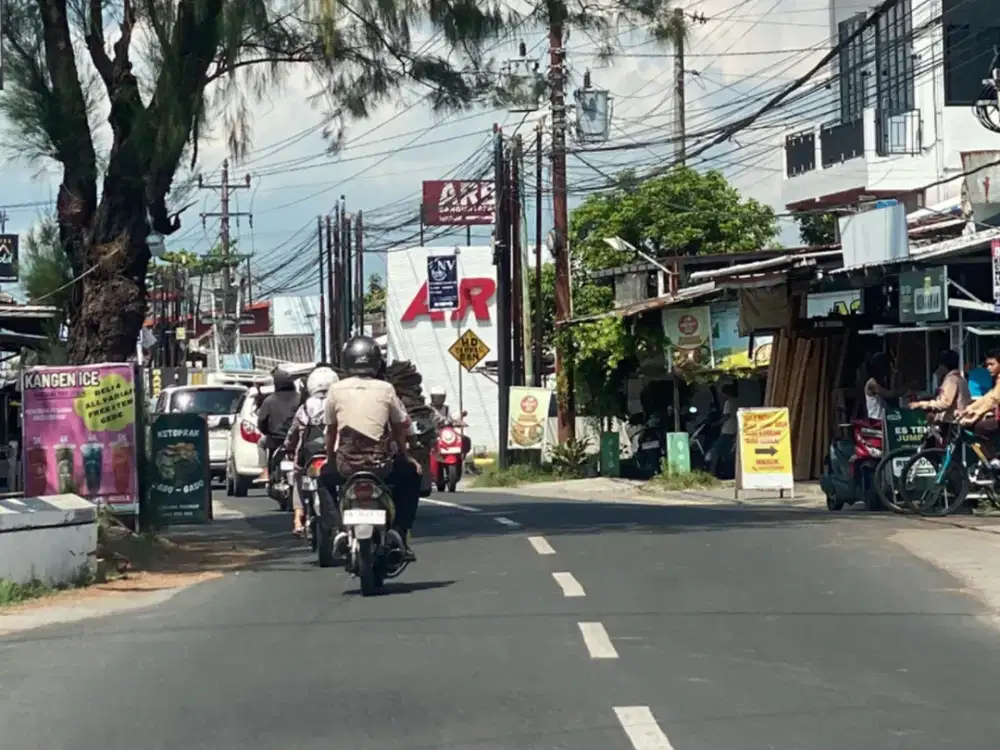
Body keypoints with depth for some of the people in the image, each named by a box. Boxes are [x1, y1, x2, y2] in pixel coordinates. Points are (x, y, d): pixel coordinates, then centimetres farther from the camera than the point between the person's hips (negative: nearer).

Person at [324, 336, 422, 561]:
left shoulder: (336, 390, 4)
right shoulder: (385, 389, 2)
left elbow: (331, 431, 10)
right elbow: (400, 428, 9)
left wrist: (331, 460, 26)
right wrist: (406, 457, 25)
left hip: (346, 465, 1)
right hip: (380, 464, -1)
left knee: (325, 478, 34)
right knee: (411, 475, 29)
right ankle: (400, 533, 17)